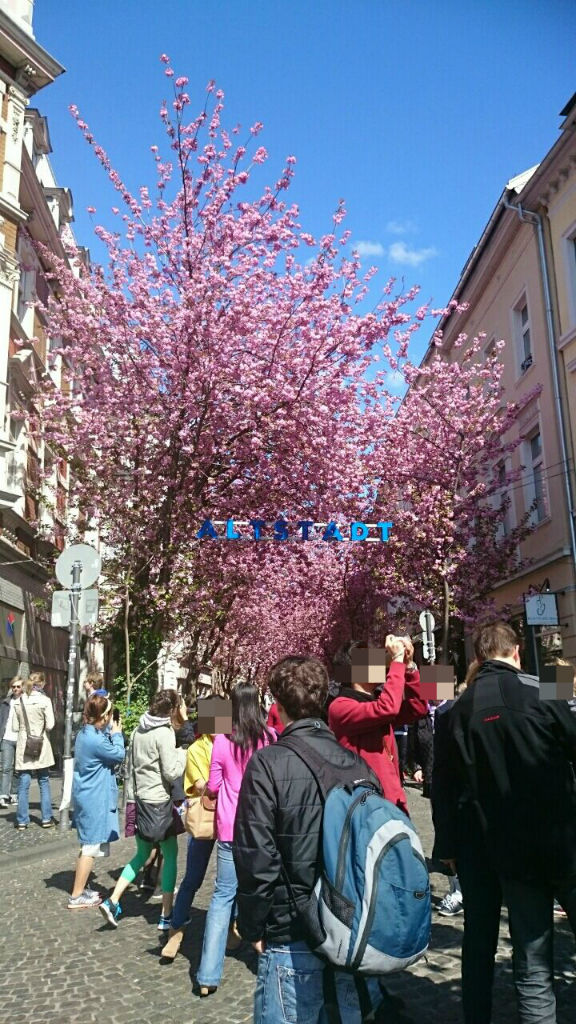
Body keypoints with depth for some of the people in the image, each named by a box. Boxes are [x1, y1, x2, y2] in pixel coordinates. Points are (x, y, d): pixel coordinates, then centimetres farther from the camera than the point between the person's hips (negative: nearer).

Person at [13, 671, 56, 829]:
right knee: (44, 782, 10)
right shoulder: (45, 700, -9)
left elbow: (15, 727, 4)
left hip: (23, 747, 2)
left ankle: (22, 821, 9)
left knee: (23, 785, 6)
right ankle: (46, 818, 14)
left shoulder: (19, 701, 1)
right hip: (40, 746, -2)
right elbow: (50, 725, -10)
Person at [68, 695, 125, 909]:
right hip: (95, 799, -10)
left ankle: (81, 888, 33)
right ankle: (76, 897, 8)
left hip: (88, 797, 10)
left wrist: (110, 732, 1)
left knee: (88, 845, 21)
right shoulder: (96, 740, -25)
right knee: (91, 847, 0)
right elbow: (119, 755, -13)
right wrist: (116, 734, -1)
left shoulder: (85, 733, 5)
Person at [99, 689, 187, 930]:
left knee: (142, 853, 20)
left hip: (138, 800, 7)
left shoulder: (139, 730, 7)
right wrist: (183, 754, -3)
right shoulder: (164, 733, -16)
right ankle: (166, 915, 12)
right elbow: (171, 772, -17)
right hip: (158, 802, -7)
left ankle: (112, 901, 11)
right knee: (170, 855, 7)